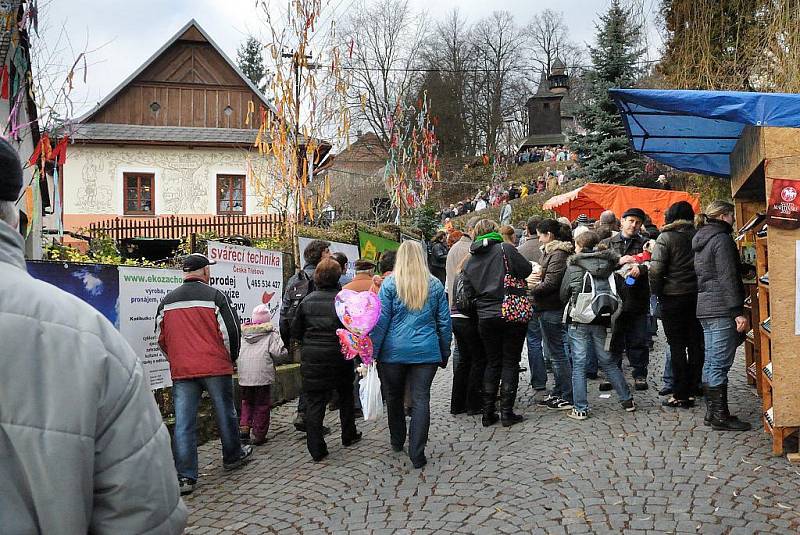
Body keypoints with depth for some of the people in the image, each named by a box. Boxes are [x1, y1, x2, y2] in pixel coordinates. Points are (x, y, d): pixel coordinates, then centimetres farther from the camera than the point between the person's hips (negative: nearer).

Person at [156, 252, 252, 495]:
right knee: (225, 414, 16)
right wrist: (231, 357, 10)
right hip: (216, 367, -3)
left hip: (181, 372, 3)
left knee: (183, 423, 2)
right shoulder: (215, 296, -6)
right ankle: (232, 456, 33)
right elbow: (232, 330, -7)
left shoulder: (167, 301, 8)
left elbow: (160, 336, 13)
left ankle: (185, 476, 0)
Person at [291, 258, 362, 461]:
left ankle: (316, 450, 1)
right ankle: (348, 436, 33)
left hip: (311, 358, 1)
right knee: (345, 395, 21)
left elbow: (295, 331, 5)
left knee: (314, 402, 3)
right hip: (338, 356, -1)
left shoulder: (307, 301, 0)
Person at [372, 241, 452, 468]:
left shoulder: (390, 284, -4)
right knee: (421, 400, 1)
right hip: (426, 351, 1)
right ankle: (417, 454, -3)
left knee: (394, 397, 17)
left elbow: (381, 321, -6)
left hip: (394, 350, -1)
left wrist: (372, 352, -1)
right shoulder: (435, 285, 5)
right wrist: (445, 353, 17)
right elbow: (444, 321, 9)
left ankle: (397, 441, 33)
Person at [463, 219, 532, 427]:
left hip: (485, 318, 4)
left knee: (492, 363, 15)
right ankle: (507, 413, 6)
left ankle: (488, 413, 14)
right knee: (510, 363, 5)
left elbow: (470, 291, 9)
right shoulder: (505, 250, -8)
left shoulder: (470, 262, 6)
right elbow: (526, 271, -9)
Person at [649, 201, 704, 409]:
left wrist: (656, 291, -2)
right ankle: (692, 392, 16)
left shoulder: (666, 238, -10)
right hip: (697, 296, 4)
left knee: (677, 346, 1)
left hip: (673, 297, -4)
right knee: (696, 344, 10)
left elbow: (655, 270, -15)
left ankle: (680, 395, 4)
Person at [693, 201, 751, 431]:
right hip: (721, 309, -10)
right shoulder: (721, 239, -11)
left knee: (711, 362, 12)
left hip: (705, 307, 10)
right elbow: (728, 279, -17)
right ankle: (720, 416, -2)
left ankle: (712, 412, 18)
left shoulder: (701, 241, 18)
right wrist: (738, 312, -17)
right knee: (720, 364, -6)